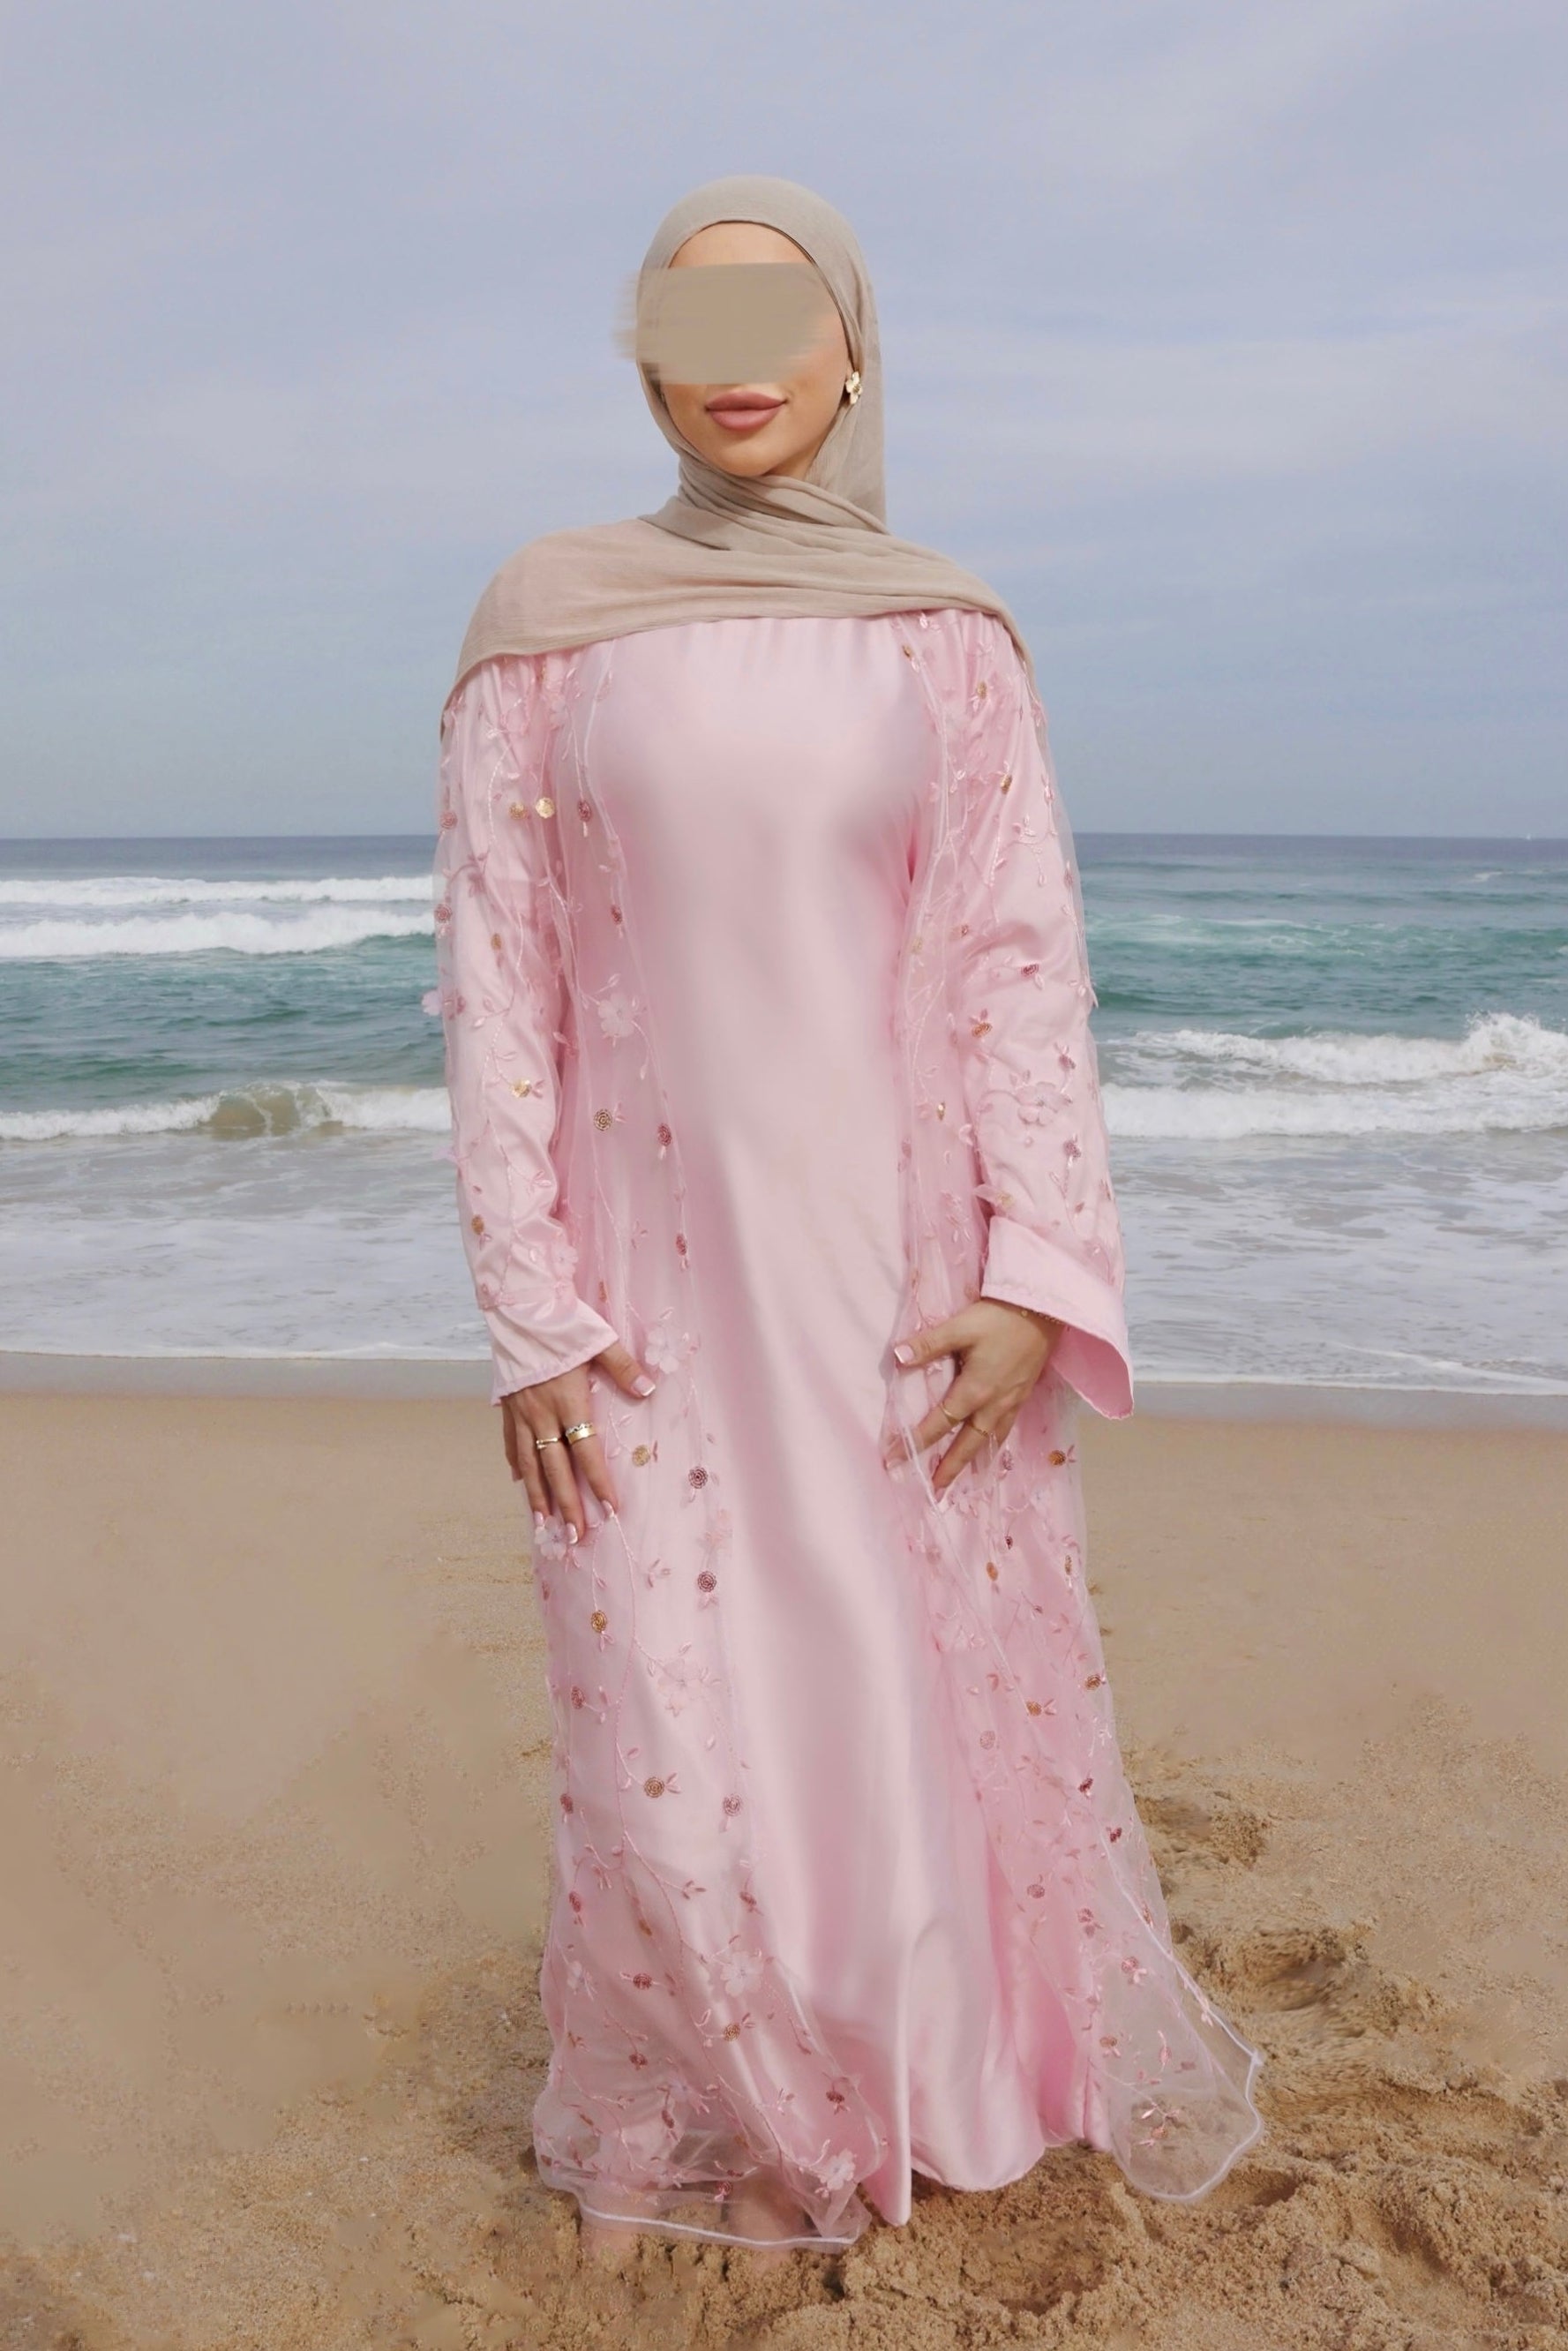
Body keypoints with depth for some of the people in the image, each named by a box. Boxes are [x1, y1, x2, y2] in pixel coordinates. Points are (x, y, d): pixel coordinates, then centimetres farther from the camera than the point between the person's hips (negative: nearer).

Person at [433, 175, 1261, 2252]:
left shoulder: (949, 642, 2)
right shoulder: (547, 621, -1)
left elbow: (1023, 967, -1)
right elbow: (499, 979, -3)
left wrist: (1031, 1281, -11)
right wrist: (530, 1313, -8)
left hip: (905, 1258, 1)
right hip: (659, 1265, -1)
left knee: (966, 1686, 10)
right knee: (680, 1732, 3)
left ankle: (1009, 2052, 39)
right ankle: (708, 2108, 33)